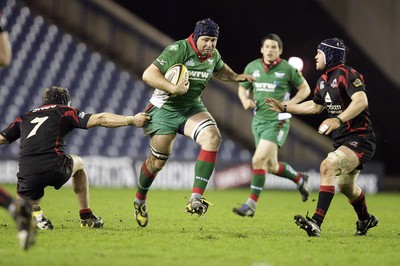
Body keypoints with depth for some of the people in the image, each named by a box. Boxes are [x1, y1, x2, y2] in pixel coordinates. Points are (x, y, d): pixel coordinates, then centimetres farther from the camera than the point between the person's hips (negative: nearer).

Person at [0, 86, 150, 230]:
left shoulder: (24, 118, 24)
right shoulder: (65, 111, 15)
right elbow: (100, 119, 5)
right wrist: (131, 120, 7)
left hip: (27, 176, 2)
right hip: (55, 169, -2)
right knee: (78, 163, 33)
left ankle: (34, 210, -4)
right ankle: (86, 216, 35)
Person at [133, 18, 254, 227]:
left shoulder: (213, 55, 0)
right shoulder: (178, 50, -22)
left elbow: (218, 70, 26)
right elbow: (148, 75, -26)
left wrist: (235, 77, 8)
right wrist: (173, 88, -36)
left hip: (192, 108, 5)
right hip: (164, 109, -5)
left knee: (212, 137, -24)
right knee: (157, 162, 1)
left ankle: (195, 199, -27)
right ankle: (140, 200, 32)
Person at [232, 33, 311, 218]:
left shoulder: (287, 69, -6)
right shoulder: (252, 67, 4)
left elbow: (305, 89, 5)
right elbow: (242, 88, 19)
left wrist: (290, 103, -11)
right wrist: (245, 100, -3)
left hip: (277, 121, -6)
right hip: (258, 120, 6)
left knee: (258, 160, -18)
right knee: (271, 166, 12)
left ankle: (251, 205, -12)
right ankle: (300, 179, 40)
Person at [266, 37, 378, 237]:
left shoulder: (347, 75, -17)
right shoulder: (323, 80, 10)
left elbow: (361, 101, -33)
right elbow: (315, 106, 28)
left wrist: (338, 120, -44)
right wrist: (284, 108, 27)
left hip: (360, 139, -10)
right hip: (342, 140, 10)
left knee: (328, 166, -30)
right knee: (344, 185, 25)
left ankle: (316, 223, -37)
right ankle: (366, 220, 53)